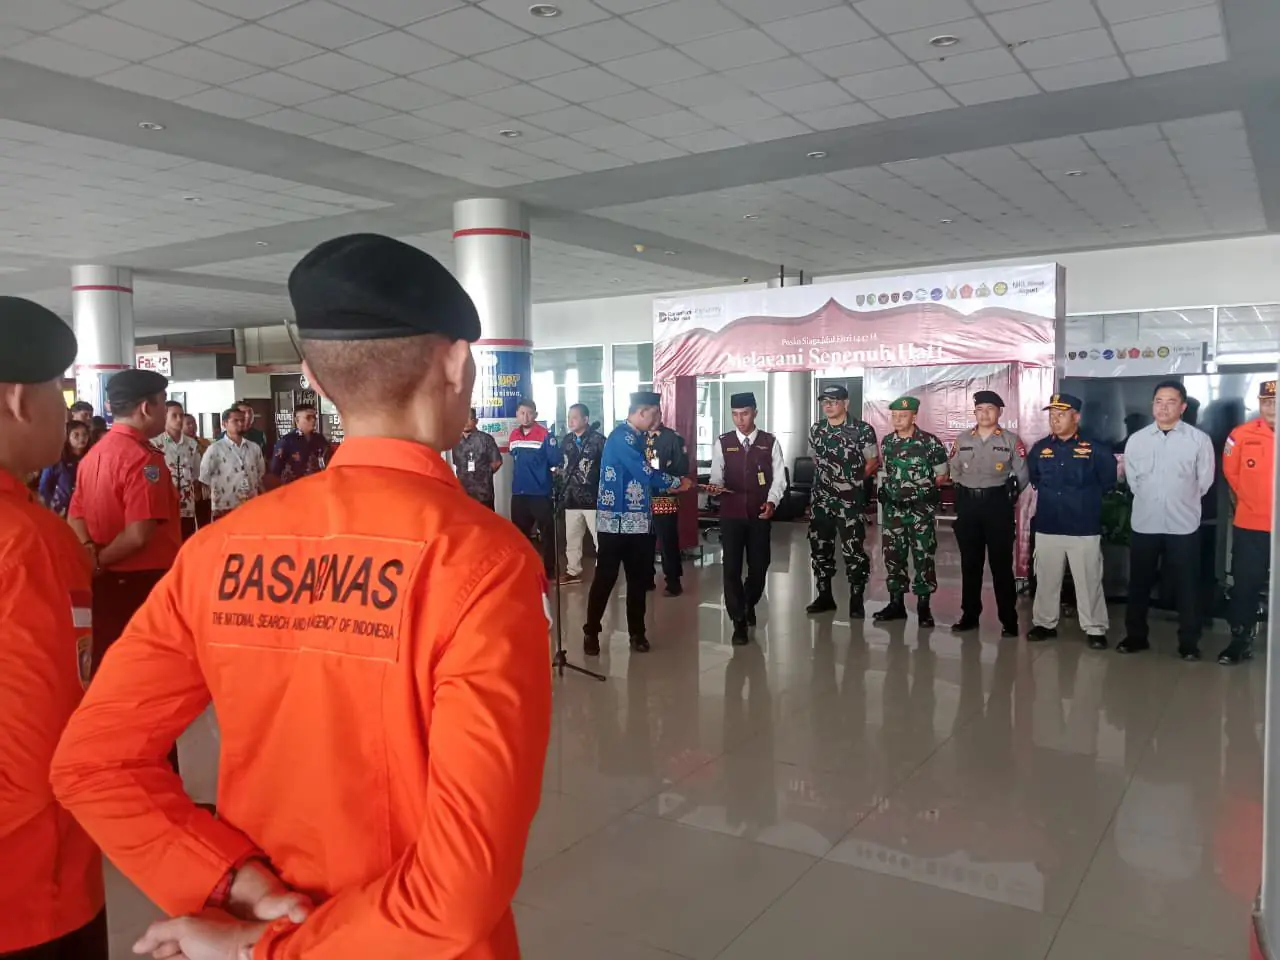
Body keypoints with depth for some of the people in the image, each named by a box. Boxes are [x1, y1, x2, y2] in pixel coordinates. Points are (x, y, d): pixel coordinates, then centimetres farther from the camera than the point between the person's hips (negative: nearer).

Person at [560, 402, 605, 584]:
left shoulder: (598, 439, -10)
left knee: (600, 538, -1)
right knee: (571, 537, 15)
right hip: (572, 498, 6)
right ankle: (573, 571, 27)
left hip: (594, 498, -6)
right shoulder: (566, 440, 9)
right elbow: (561, 464, 20)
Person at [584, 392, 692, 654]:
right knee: (605, 577, -2)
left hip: (638, 521, 8)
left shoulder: (637, 437, 15)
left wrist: (666, 485, 6)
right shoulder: (621, 437, -13)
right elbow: (645, 472, -17)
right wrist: (676, 482, -4)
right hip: (615, 520, -8)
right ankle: (591, 632, 10)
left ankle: (637, 632, 20)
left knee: (639, 578, 11)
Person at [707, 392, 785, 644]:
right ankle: (739, 622, 7)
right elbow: (717, 476, 1)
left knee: (759, 566, 10)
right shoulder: (722, 443, 3)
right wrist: (715, 487, -22)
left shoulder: (770, 442, 2)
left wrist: (772, 502, -17)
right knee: (731, 567, -4)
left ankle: (749, 605, 39)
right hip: (731, 514, 0)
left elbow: (779, 478, 0)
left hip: (760, 514, 1)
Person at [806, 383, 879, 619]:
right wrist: (825, 478, 11)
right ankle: (824, 596, 23)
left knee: (854, 550, -4)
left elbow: (873, 462, -1)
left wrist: (854, 480, -4)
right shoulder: (815, 430, 7)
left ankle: (856, 600, 6)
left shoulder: (862, 430, -8)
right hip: (821, 499, 5)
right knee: (819, 548, 10)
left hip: (850, 500, -5)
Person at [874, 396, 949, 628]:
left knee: (923, 557, -1)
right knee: (893, 555, 8)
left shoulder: (930, 442, -7)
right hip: (893, 508, 5)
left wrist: (925, 489, -6)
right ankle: (896, 604, 18)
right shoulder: (888, 442, 7)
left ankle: (923, 606, 8)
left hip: (921, 508, -4)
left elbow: (941, 474, 0)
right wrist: (883, 489, 9)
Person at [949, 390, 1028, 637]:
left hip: (997, 505, -3)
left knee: (1001, 564, -1)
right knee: (969, 563, 9)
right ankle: (969, 616, 18)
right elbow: (954, 471, 15)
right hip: (968, 505, 3)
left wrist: (1006, 495, 1)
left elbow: (1022, 475, 0)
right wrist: (965, 493, 10)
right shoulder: (962, 440, 9)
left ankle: (1009, 620, 6)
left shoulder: (1011, 440, 0)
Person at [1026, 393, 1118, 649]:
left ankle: (1095, 629, 11)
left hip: (1084, 528, -3)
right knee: (1046, 579, 11)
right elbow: (1032, 478, 23)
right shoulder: (1039, 448, 6)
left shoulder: (1094, 449, -6)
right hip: (1047, 527, 4)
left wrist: (1087, 499, 9)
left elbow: (1109, 480, 3)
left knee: (1089, 581, 1)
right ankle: (1044, 623, 23)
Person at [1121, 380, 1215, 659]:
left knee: (1186, 586, 6)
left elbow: (1204, 481, 2)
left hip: (1183, 525, -2)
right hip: (1144, 523, 2)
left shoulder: (1199, 440, -5)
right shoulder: (1136, 439, 3)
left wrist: (1182, 501, 9)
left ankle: (1189, 642, 18)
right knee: (1139, 584, 11)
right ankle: (1135, 636, 24)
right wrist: (1150, 500, 10)